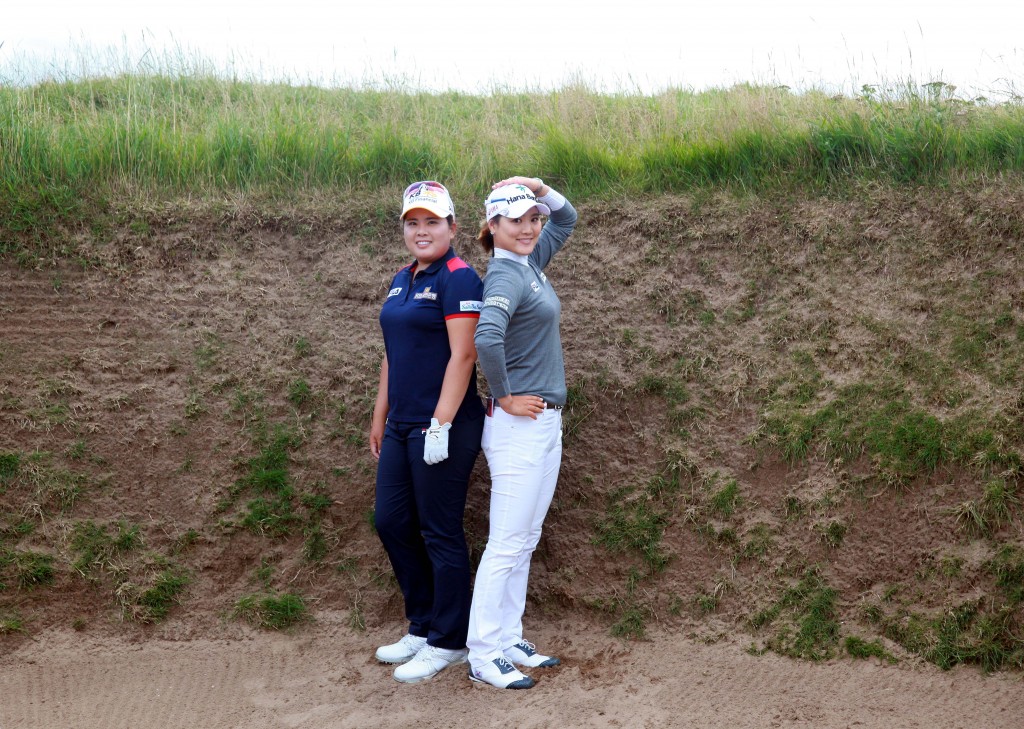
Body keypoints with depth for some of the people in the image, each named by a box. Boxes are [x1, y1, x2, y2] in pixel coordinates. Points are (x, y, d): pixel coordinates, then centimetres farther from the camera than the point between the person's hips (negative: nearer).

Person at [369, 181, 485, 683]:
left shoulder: (458, 278, -11)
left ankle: (448, 643, 15)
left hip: (442, 428, -9)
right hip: (403, 427, 9)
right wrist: (380, 418, 19)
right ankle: (421, 627, 28)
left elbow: (462, 355, -18)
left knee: (440, 533, 1)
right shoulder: (402, 281, 14)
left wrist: (441, 425, -22)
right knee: (390, 521, 13)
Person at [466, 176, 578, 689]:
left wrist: (540, 189, 6)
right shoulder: (505, 276, -16)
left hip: (546, 422, 9)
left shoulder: (530, 262, 11)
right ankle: (483, 656, 4)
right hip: (519, 425, -9)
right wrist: (505, 398, -20)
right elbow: (486, 339, -34)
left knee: (524, 541, 14)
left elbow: (567, 218, 26)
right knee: (507, 544, -4)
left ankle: (508, 640, 23)